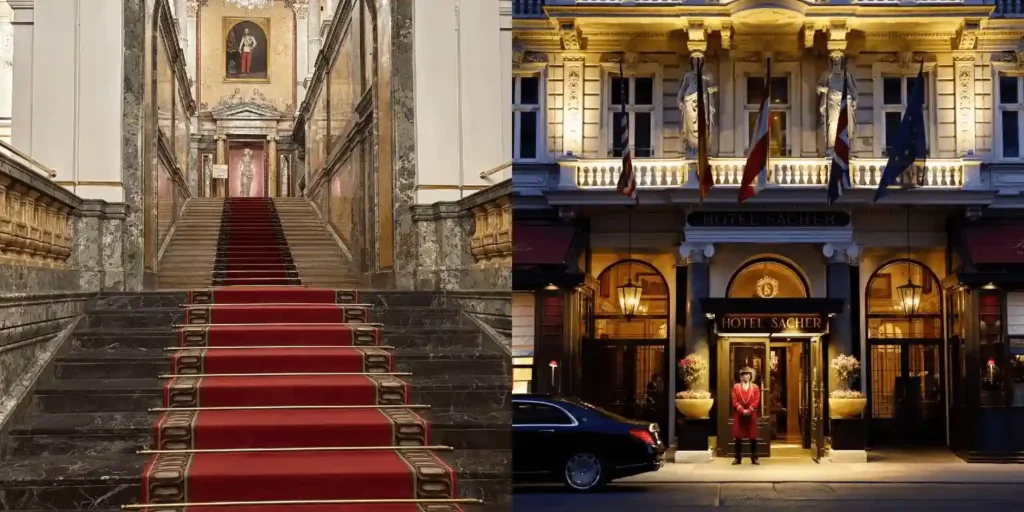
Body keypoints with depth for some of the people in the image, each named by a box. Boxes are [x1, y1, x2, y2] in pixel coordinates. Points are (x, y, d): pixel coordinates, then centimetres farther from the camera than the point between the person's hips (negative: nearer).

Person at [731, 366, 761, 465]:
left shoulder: (755, 387, 7)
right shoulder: (736, 387, 7)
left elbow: (756, 401, -1)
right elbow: (734, 401, -1)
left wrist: (749, 410, -14)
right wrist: (742, 410, -14)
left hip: (751, 415, 0)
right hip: (739, 415, 0)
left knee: (753, 437, 1)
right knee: (738, 437, 0)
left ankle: (754, 458, 7)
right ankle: (738, 458, 5)